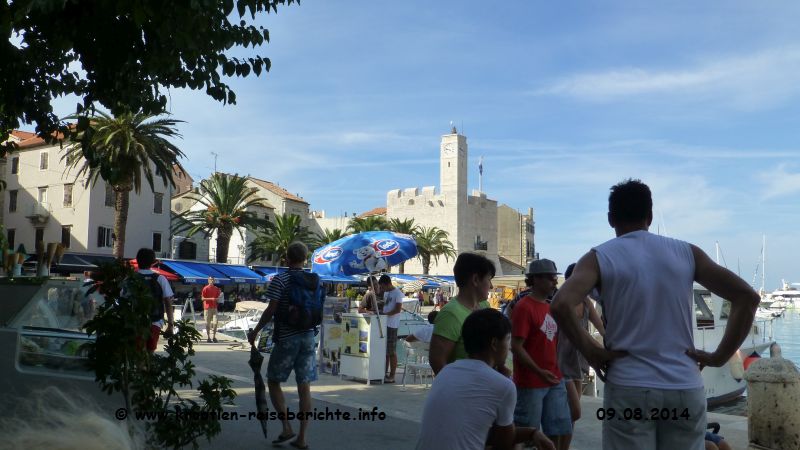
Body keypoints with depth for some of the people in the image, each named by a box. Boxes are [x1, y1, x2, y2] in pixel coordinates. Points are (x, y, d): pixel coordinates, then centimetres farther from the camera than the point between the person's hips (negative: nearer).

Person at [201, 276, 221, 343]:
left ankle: (214, 337, 5)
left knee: (215, 322, -3)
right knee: (207, 323, 2)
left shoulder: (216, 289, 11)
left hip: (214, 307, 4)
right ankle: (208, 337, 10)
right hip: (207, 307, -4)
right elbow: (203, 298, -6)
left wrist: (220, 295, -5)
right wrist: (211, 299, -18)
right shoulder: (205, 288, -4)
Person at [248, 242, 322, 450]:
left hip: (286, 337, -4)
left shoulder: (280, 280, -8)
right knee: (304, 386, 5)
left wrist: (255, 331, -2)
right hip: (308, 336, 4)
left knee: (273, 381, 11)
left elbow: (271, 310, -12)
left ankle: (287, 427, 3)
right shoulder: (315, 280, 6)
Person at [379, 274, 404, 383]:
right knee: (384, 350, 13)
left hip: (392, 325, -9)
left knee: (392, 352, -3)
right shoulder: (386, 293, 16)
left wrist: (385, 314, -22)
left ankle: (392, 376, 2)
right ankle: (385, 373, 20)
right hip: (384, 324, 9)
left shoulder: (397, 293, -11)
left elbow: (398, 309, -17)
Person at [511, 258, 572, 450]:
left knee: (562, 431, 11)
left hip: (554, 381, 8)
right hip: (530, 383, -8)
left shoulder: (550, 306, 12)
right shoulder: (523, 307, -14)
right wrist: (539, 372, -24)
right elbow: (516, 347, -18)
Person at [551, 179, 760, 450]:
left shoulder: (600, 258, -1)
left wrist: (591, 352, -7)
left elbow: (561, 305, -19)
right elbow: (747, 297, 2)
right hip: (686, 389, 3)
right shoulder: (687, 253, 7)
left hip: (629, 389, -3)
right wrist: (720, 356, 4)